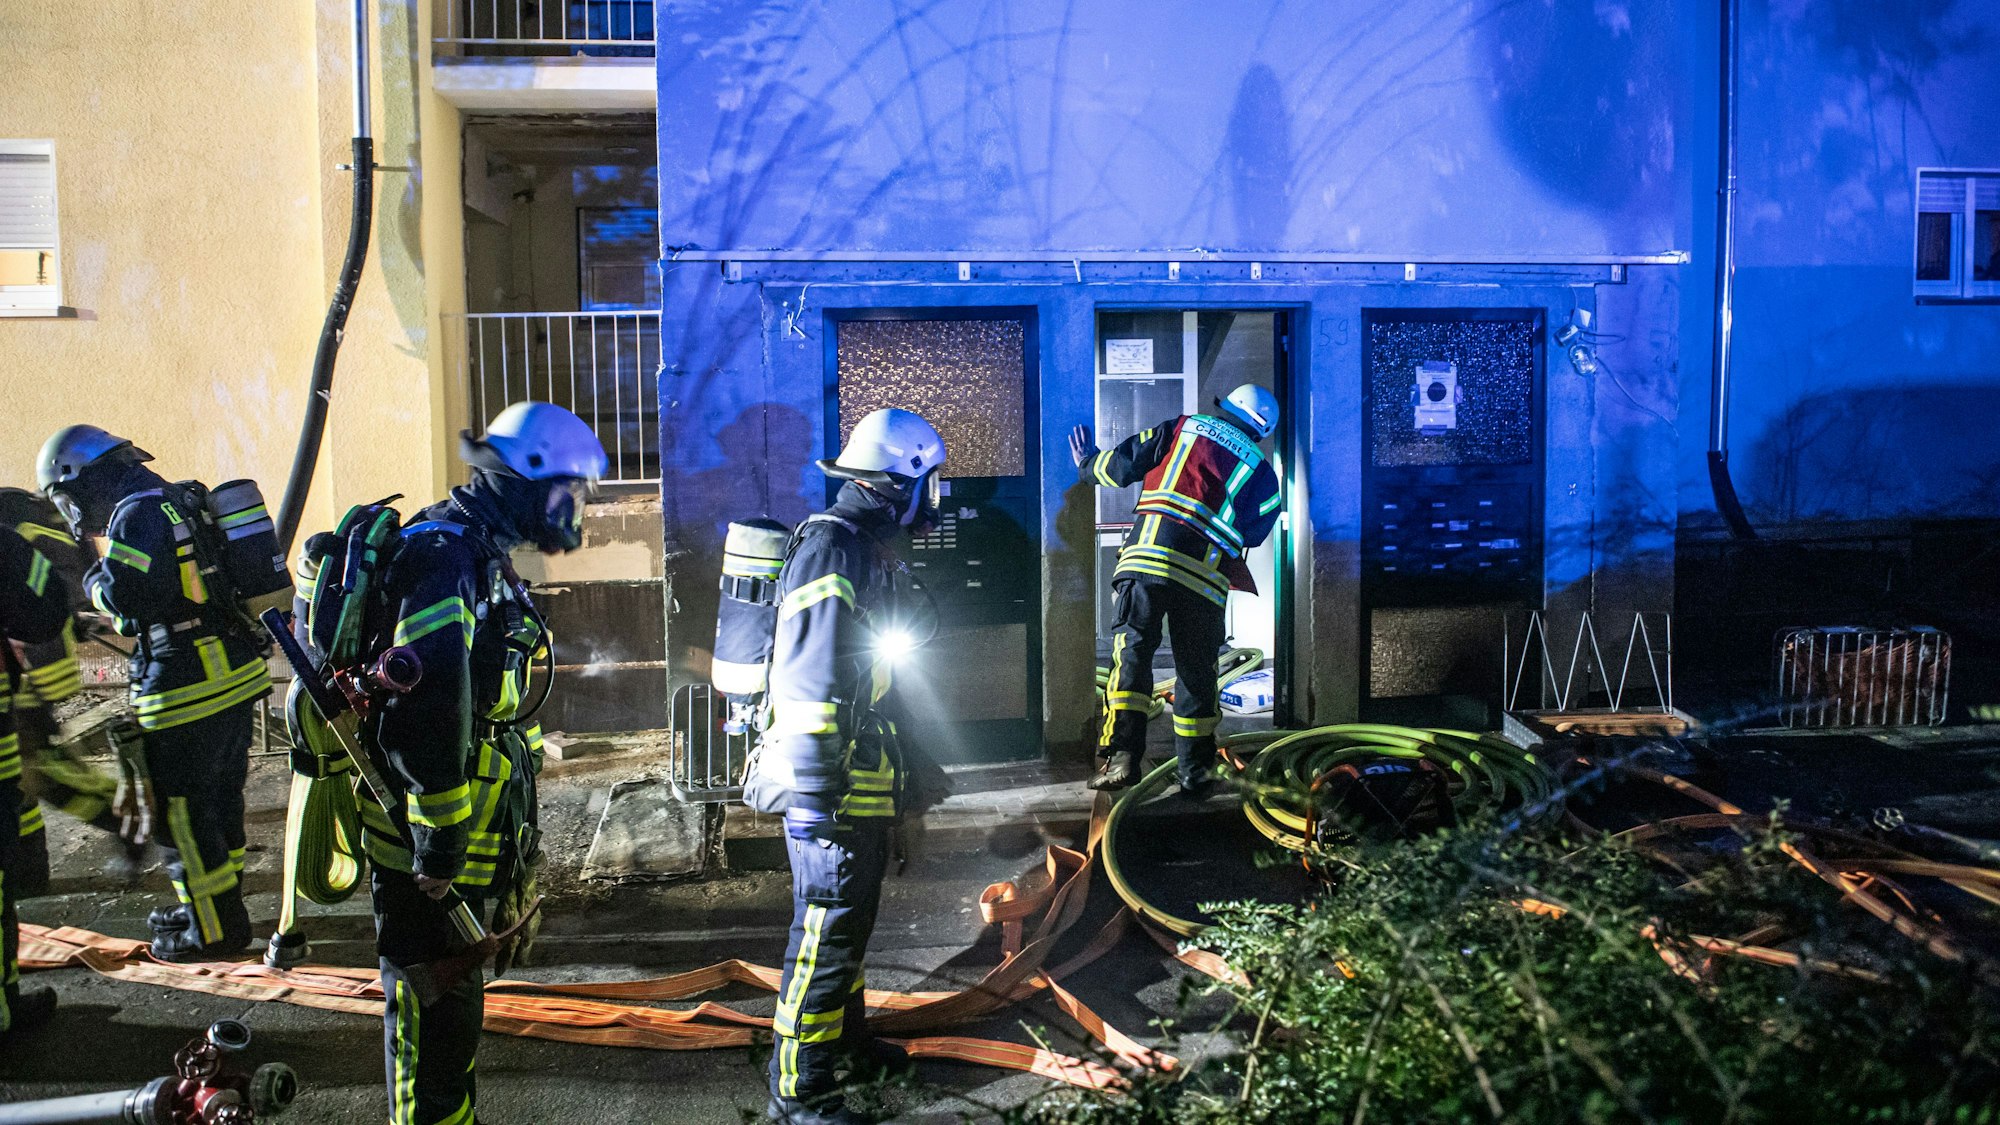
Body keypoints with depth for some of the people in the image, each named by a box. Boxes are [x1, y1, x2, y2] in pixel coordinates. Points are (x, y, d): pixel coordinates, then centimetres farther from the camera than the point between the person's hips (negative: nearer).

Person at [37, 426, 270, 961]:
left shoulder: (137, 514, -12)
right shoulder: (182, 500, 16)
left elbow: (127, 595, -22)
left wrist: (93, 581, -2)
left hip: (189, 685, -9)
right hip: (237, 672, 9)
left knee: (182, 810, 1)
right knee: (219, 795, 19)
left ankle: (215, 929, 9)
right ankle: (215, 904, 32)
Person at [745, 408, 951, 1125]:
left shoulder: (874, 552, 13)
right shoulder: (830, 552, -20)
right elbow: (809, 681, -26)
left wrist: (911, 766, 27)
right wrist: (812, 793, -26)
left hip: (871, 783, 10)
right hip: (832, 788, -10)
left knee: (854, 916, 23)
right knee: (825, 932, -3)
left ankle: (845, 1038, 40)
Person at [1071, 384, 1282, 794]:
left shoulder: (1182, 428, 14)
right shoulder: (1260, 471, 18)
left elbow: (1121, 465, 13)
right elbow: (1253, 533, 21)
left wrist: (1088, 462, 33)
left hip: (1147, 556, -1)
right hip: (1205, 575, 1)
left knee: (1132, 654, -3)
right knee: (1196, 672, 11)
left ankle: (1120, 753, -15)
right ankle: (1195, 769, 18)